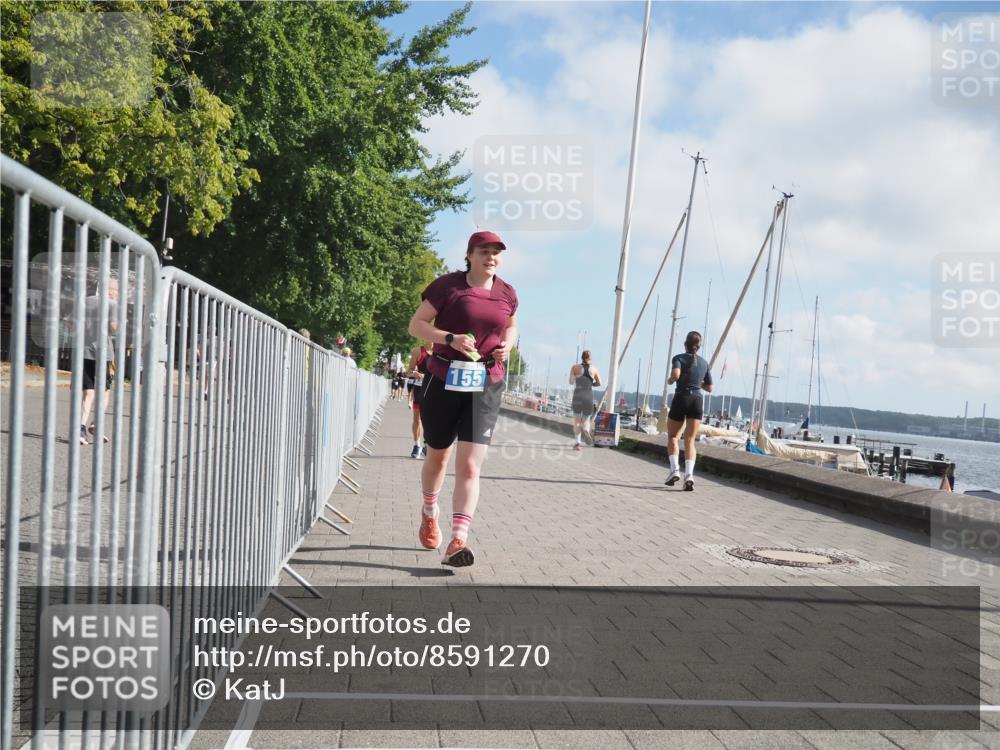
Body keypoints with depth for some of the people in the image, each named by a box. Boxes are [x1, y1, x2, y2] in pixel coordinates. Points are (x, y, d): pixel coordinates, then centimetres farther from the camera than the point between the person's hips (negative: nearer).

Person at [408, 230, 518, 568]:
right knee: (437, 457, 16)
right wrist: (450, 338, -22)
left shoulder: (507, 293, 5)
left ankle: (457, 542, -16)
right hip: (443, 382, -1)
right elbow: (416, 325, -6)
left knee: (470, 466, -11)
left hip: (485, 387, 2)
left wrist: (507, 344, 1)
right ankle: (429, 514, 45)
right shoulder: (448, 285, -7)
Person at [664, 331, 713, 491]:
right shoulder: (704, 363, 13)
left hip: (681, 399, -3)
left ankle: (675, 470, -1)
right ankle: (689, 475, -19)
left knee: (672, 436, 15)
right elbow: (709, 388, 19)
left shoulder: (679, 358, 0)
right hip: (697, 401, 3)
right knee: (690, 440, -1)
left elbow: (676, 374, -22)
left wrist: (670, 380, -1)